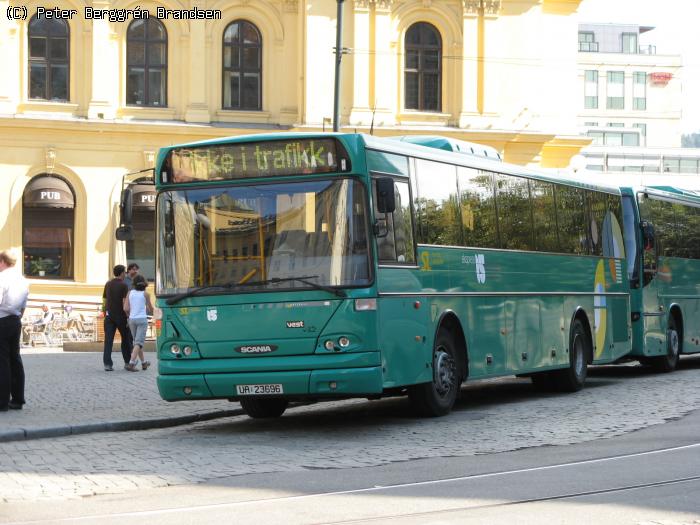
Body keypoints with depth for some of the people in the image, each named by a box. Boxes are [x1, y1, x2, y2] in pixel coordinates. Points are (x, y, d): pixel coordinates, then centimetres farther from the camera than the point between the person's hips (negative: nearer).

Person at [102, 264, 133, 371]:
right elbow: (125, 303, -15)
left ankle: (107, 364, -11)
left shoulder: (108, 284, 9)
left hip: (109, 315, 4)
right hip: (121, 315, -4)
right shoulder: (123, 285, -9)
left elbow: (104, 301, 13)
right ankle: (127, 362, 20)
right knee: (126, 338, 13)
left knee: (108, 340, -3)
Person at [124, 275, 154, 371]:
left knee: (137, 341, 19)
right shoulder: (145, 294, -3)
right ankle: (131, 363, -22)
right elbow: (151, 309, 5)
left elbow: (126, 308, -1)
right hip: (142, 319, -4)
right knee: (138, 343, -7)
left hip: (132, 319, 4)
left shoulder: (130, 293, 4)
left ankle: (144, 363, 30)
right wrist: (148, 311, 28)